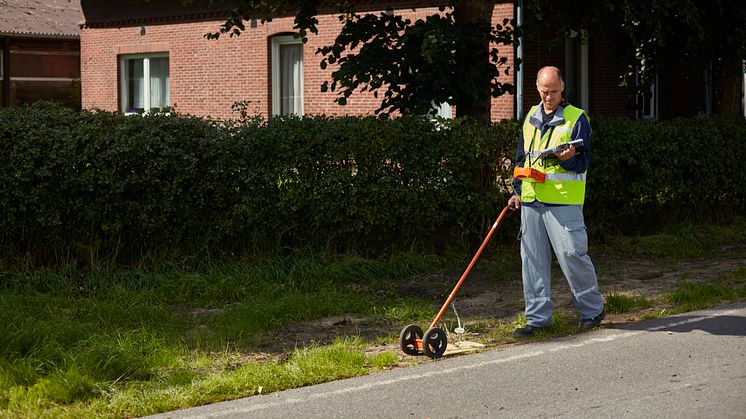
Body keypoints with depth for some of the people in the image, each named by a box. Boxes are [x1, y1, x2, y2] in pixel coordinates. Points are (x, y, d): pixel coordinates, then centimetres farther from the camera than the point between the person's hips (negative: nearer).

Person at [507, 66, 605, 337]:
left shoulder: (577, 118, -2)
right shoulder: (531, 117, 16)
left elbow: (583, 161, -7)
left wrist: (568, 158, -28)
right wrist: (517, 191, 19)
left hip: (563, 201, -6)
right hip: (530, 201, 6)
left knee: (572, 254, -7)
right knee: (533, 259, 5)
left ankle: (592, 310, 10)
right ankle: (538, 317, 11)